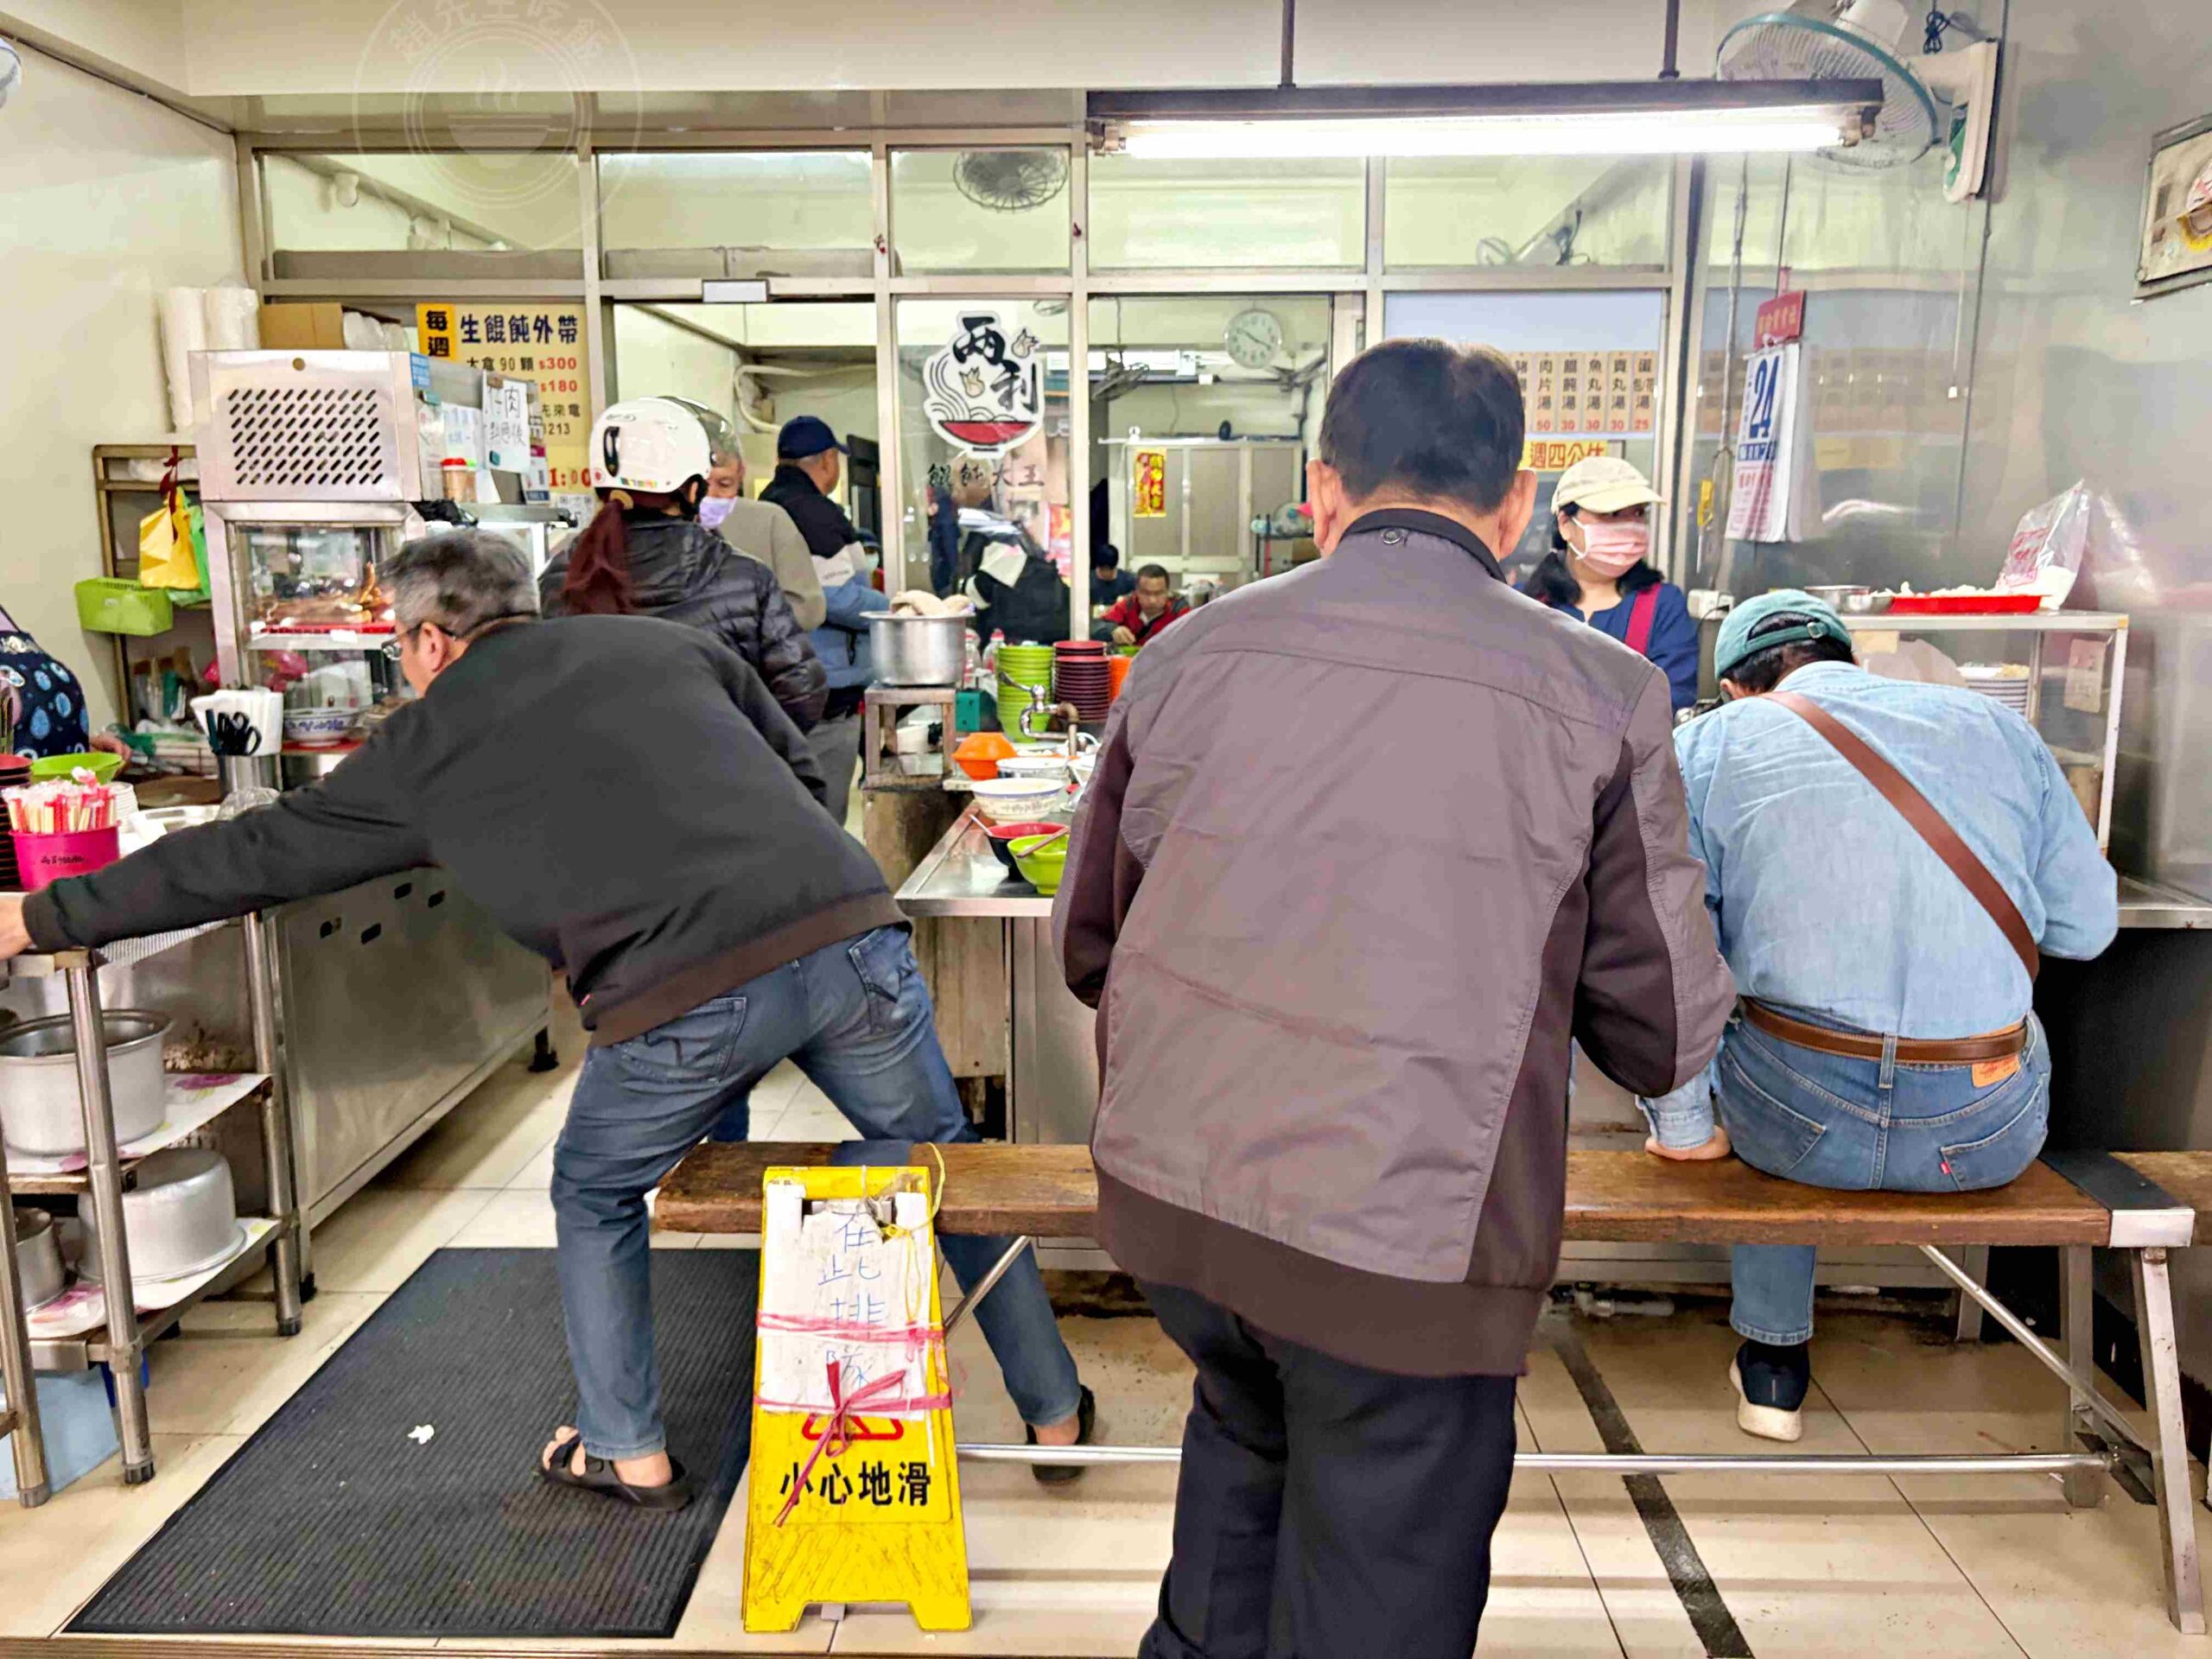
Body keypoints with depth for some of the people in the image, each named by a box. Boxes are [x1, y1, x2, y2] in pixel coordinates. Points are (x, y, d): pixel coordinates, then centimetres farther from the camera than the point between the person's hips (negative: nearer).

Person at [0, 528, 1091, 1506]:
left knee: (593, 1199, 26)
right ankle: (1054, 1411, 34)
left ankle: (628, 1453, 37)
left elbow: (248, 854, 23)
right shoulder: (667, 643, 21)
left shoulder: (426, 746, 15)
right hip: (847, 936, 3)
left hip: (684, 1000, -3)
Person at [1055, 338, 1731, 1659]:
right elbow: (1668, 1039, -1)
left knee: (1249, 1428, 33)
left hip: (1167, 1190, 4)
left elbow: (1089, 947, 10)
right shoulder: (1600, 694, -8)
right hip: (1401, 1241, -3)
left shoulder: (1189, 653, -1)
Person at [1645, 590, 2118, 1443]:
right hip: (1992, 1137, 2)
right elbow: (2088, 925, 11)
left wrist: (1682, 1129, 1)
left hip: (1803, 1122, -2)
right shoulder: (1997, 726, 9)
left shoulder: (1711, 745, 1)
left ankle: (1774, 1358, 33)